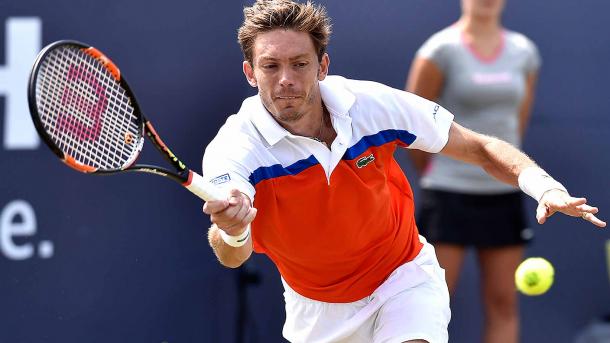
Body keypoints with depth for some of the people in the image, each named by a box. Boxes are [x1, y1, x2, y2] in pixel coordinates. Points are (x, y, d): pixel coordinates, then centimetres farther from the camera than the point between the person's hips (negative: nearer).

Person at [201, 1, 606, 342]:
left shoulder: (374, 105, -20)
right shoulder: (234, 149, -25)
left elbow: (478, 148, -9)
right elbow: (233, 257, -40)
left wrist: (545, 186, -28)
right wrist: (231, 232, -65)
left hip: (403, 279, 0)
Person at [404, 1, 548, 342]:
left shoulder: (525, 52, 8)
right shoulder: (440, 50, -7)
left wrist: (501, 169, 14)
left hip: (503, 193, 5)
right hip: (449, 194, -4)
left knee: (503, 304, 4)